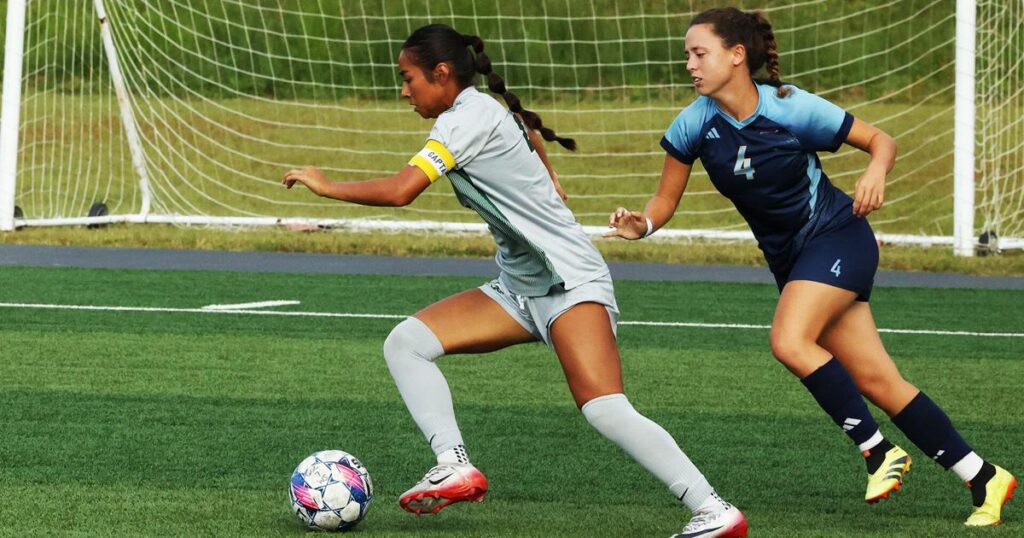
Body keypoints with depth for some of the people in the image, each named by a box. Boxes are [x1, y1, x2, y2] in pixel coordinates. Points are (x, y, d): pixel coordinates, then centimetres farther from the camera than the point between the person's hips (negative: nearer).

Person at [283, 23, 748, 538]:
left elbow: (398, 191, -22)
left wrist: (326, 185, -9)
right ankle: (455, 466, -13)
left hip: (570, 280, -10)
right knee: (405, 342, -5)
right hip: (519, 288, 10)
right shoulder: (490, 111, 12)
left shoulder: (467, 118, -15)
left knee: (605, 410, -24)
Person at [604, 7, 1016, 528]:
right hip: (790, 259, 5)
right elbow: (666, 199, 0)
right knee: (876, 382, 0)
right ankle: (984, 478, 7)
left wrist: (875, 173, -30)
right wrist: (641, 224, -21)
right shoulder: (694, 124, -7)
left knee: (789, 340, -27)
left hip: (836, 236, -5)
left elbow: (881, 140, -8)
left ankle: (877, 450, -12)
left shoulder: (792, 109, -19)